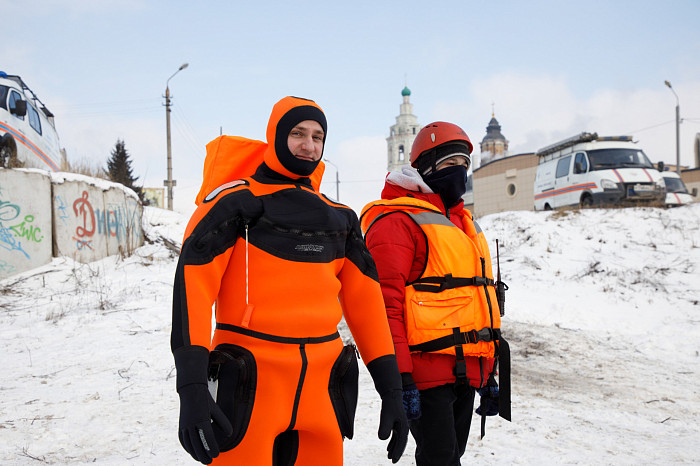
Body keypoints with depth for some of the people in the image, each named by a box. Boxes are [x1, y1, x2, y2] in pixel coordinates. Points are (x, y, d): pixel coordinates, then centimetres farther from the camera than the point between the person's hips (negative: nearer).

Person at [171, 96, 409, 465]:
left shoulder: (340, 218, 14)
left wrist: (391, 390, 8)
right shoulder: (235, 201, -3)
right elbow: (192, 283, -12)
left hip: (320, 387, 5)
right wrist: (191, 387, -22)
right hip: (250, 384, -4)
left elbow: (364, 299, 13)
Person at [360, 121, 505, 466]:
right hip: (427, 373, -9)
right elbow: (385, 304, -17)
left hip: (467, 372, 9)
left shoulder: (464, 224, 20)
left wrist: (489, 370, 22)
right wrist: (398, 378, -22)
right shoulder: (398, 221, -9)